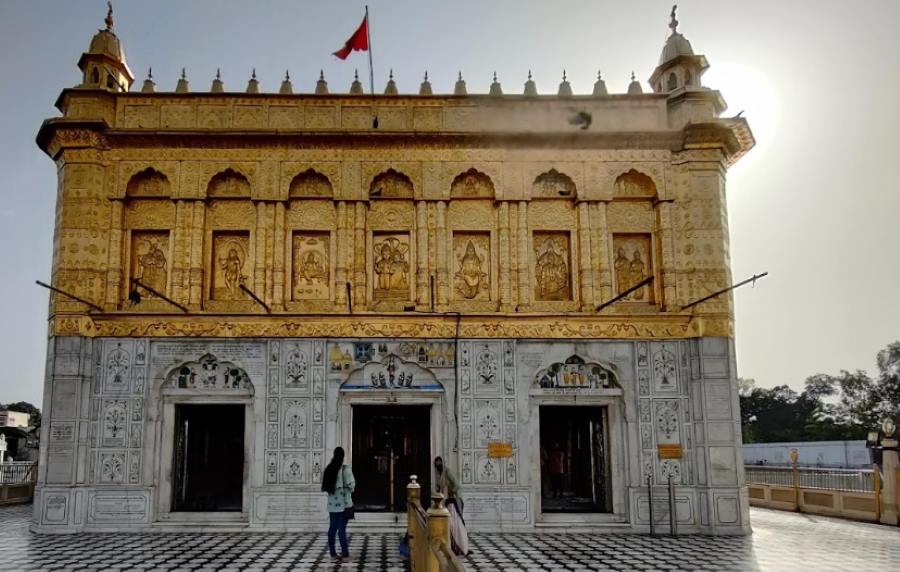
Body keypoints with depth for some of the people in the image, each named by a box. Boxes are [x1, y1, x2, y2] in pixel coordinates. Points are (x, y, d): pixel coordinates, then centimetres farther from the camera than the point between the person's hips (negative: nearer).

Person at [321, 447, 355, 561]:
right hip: (343, 503, -5)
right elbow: (351, 485, -12)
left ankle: (333, 553, 16)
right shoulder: (345, 469, -11)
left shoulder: (328, 470, 5)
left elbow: (324, 486, 9)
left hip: (332, 504, 5)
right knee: (342, 528, -3)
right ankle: (345, 554, -1)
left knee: (332, 528, 11)